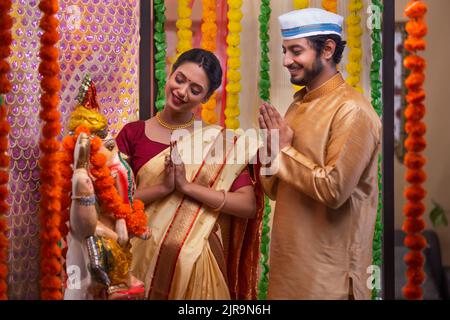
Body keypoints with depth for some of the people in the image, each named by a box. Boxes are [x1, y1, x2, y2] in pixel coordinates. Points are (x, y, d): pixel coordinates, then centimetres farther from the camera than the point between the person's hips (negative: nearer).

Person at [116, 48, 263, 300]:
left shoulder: (219, 140, -2)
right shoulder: (133, 134, 0)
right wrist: (162, 187, -19)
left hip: (196, 262, 0)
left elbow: (249, 206, -11)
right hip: (145, 259, 1)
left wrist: (187, 186, -18)